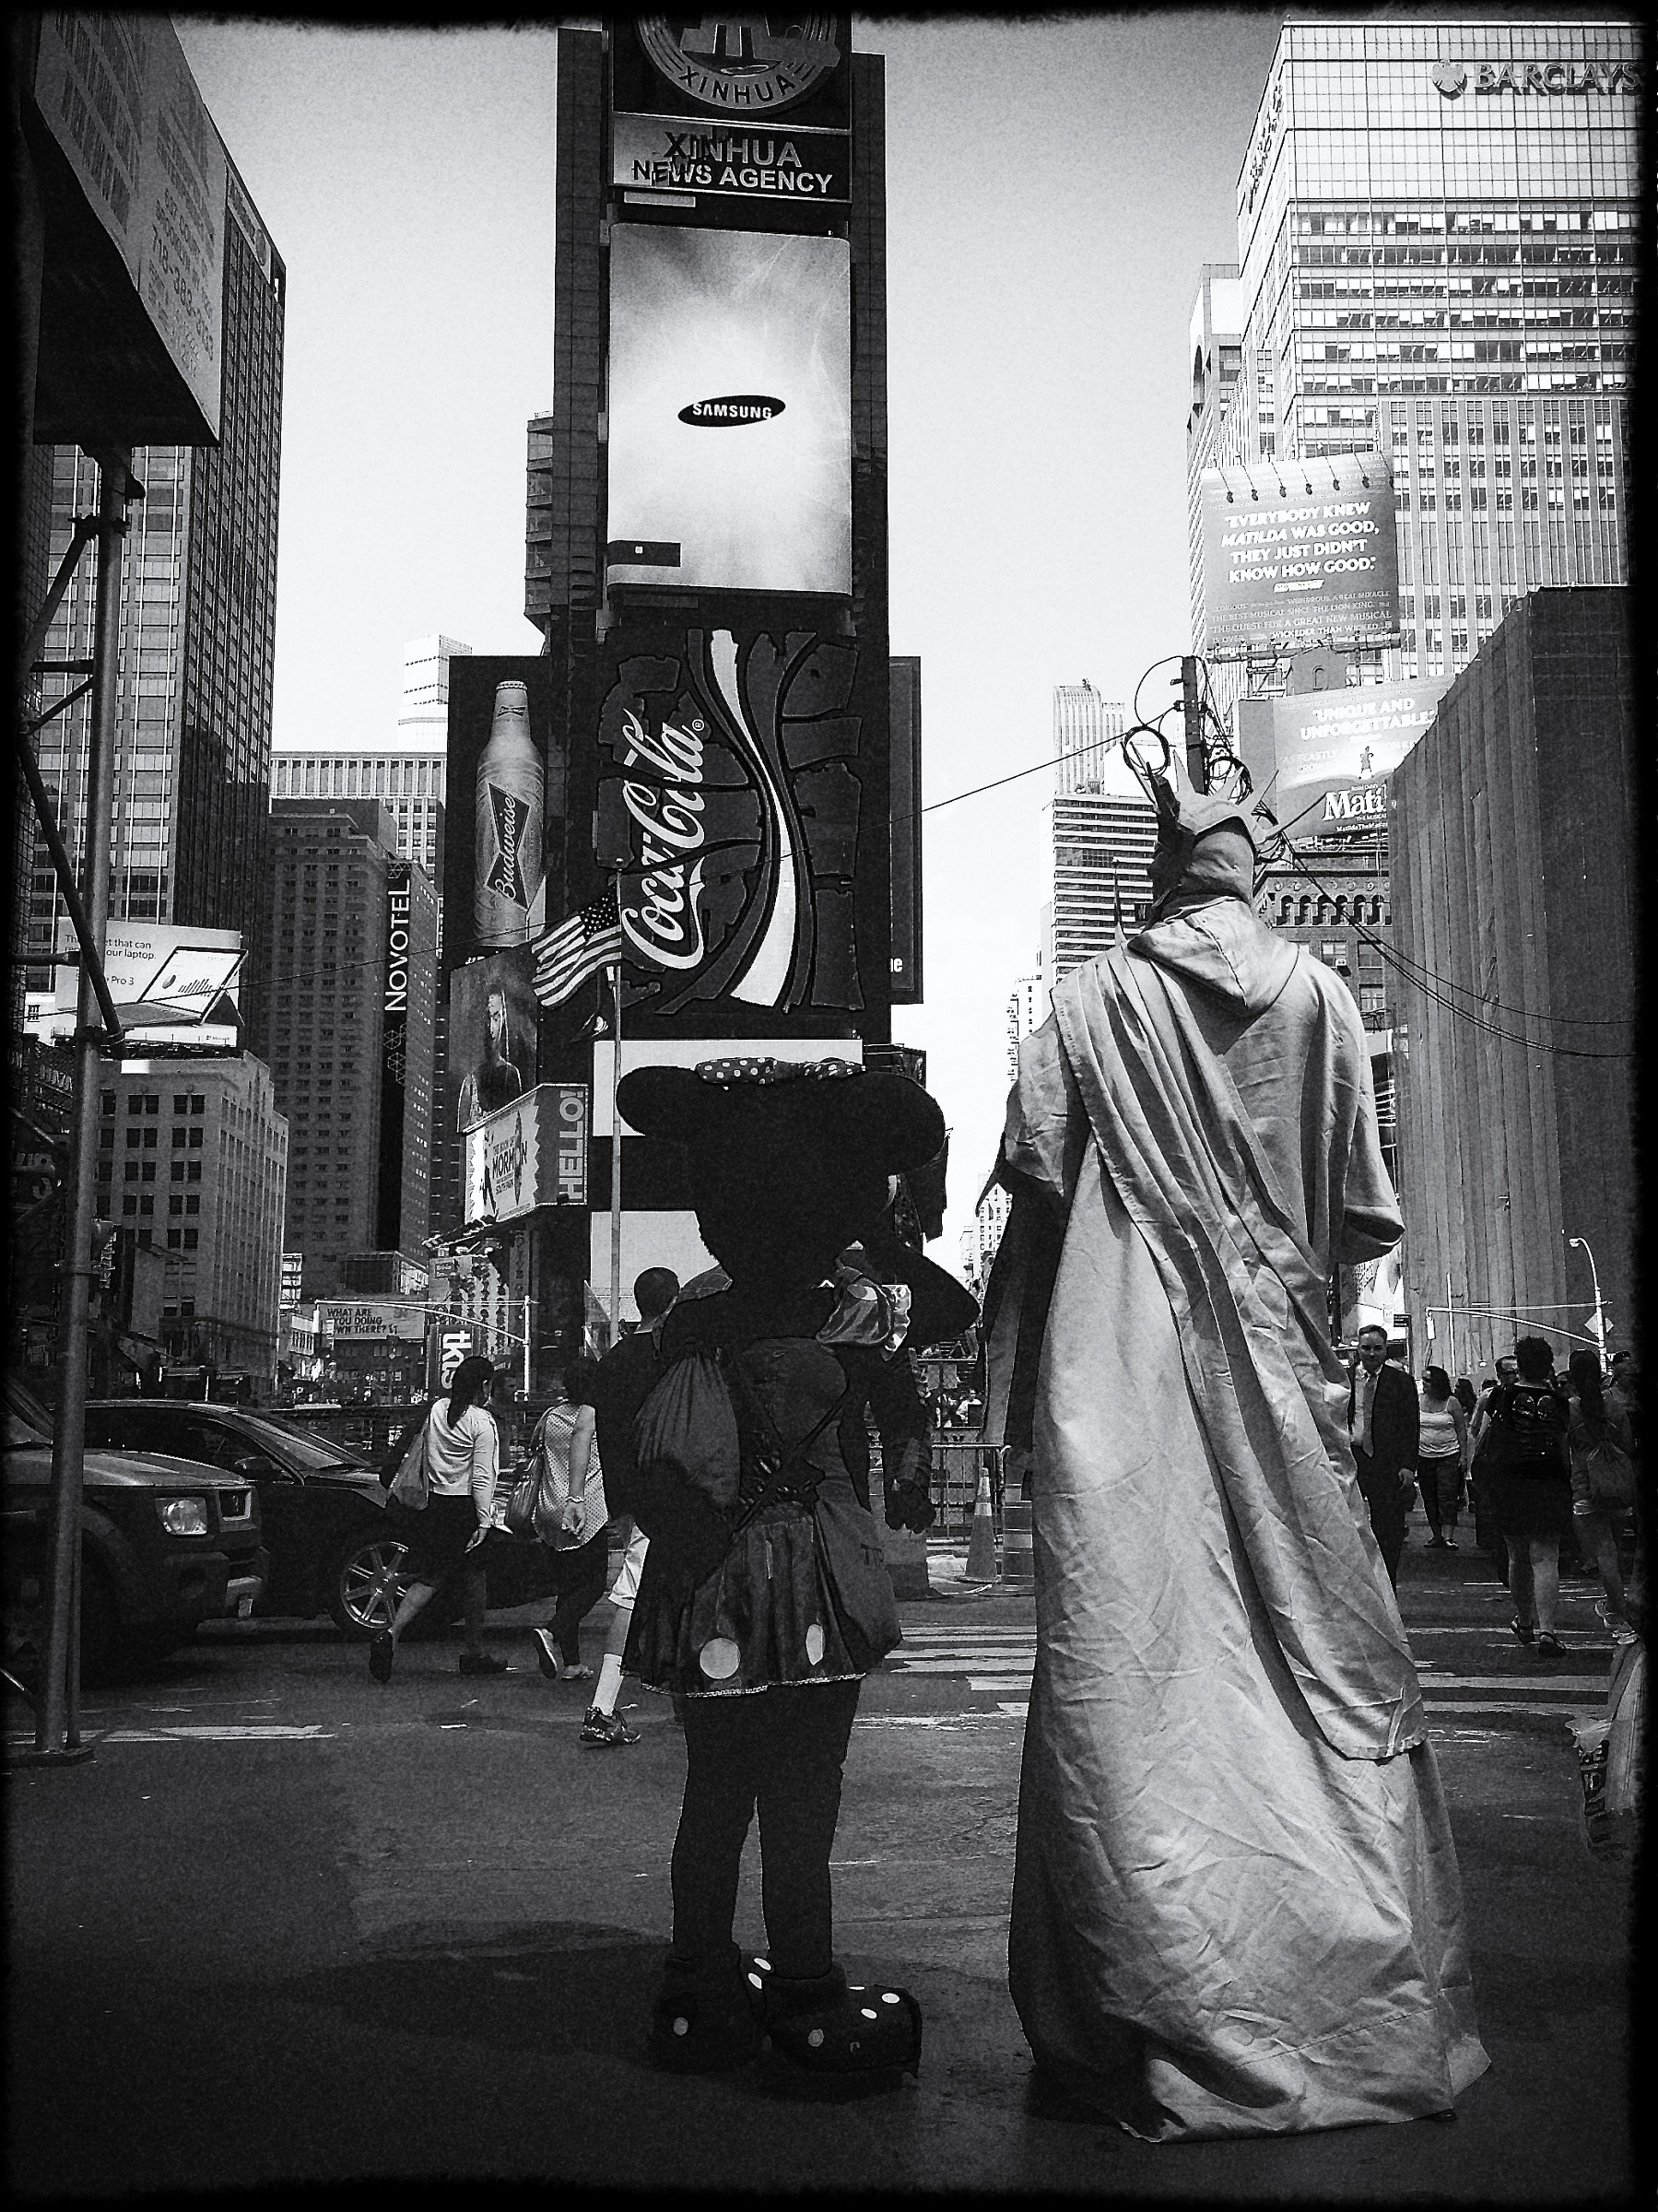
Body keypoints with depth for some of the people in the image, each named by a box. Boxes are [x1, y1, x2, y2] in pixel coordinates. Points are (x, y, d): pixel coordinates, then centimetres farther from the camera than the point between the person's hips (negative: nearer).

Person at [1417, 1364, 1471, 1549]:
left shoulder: (1451, 1402, -3)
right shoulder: (1418, 1402, 4)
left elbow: (1461, 1430, 1)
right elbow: (1413, 1429, 8)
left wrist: (1464, 1455, -4)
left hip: (1449, 1456, -3)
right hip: (1424, 1456, 3)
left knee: (1447, 1497, -8)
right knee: (1429, 1498, 6)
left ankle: (1448, 1537, -9)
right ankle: (1436, 1535, 14)